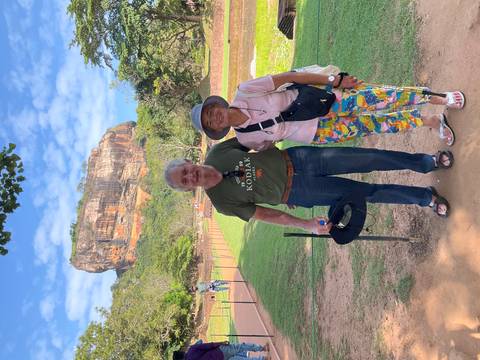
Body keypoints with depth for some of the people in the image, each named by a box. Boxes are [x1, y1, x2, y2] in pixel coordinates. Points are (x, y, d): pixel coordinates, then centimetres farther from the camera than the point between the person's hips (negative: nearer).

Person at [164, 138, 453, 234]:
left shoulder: (218, 152, -8)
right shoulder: (223, 201, -14)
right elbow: (262, 214, -9)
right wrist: (306, 225, -12)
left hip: (295, 159, 3)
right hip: (299, 193, -2)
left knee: (368, 158, -3)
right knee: (366, 193, -2)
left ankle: (426, 162, 21)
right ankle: (426, 197, 21)